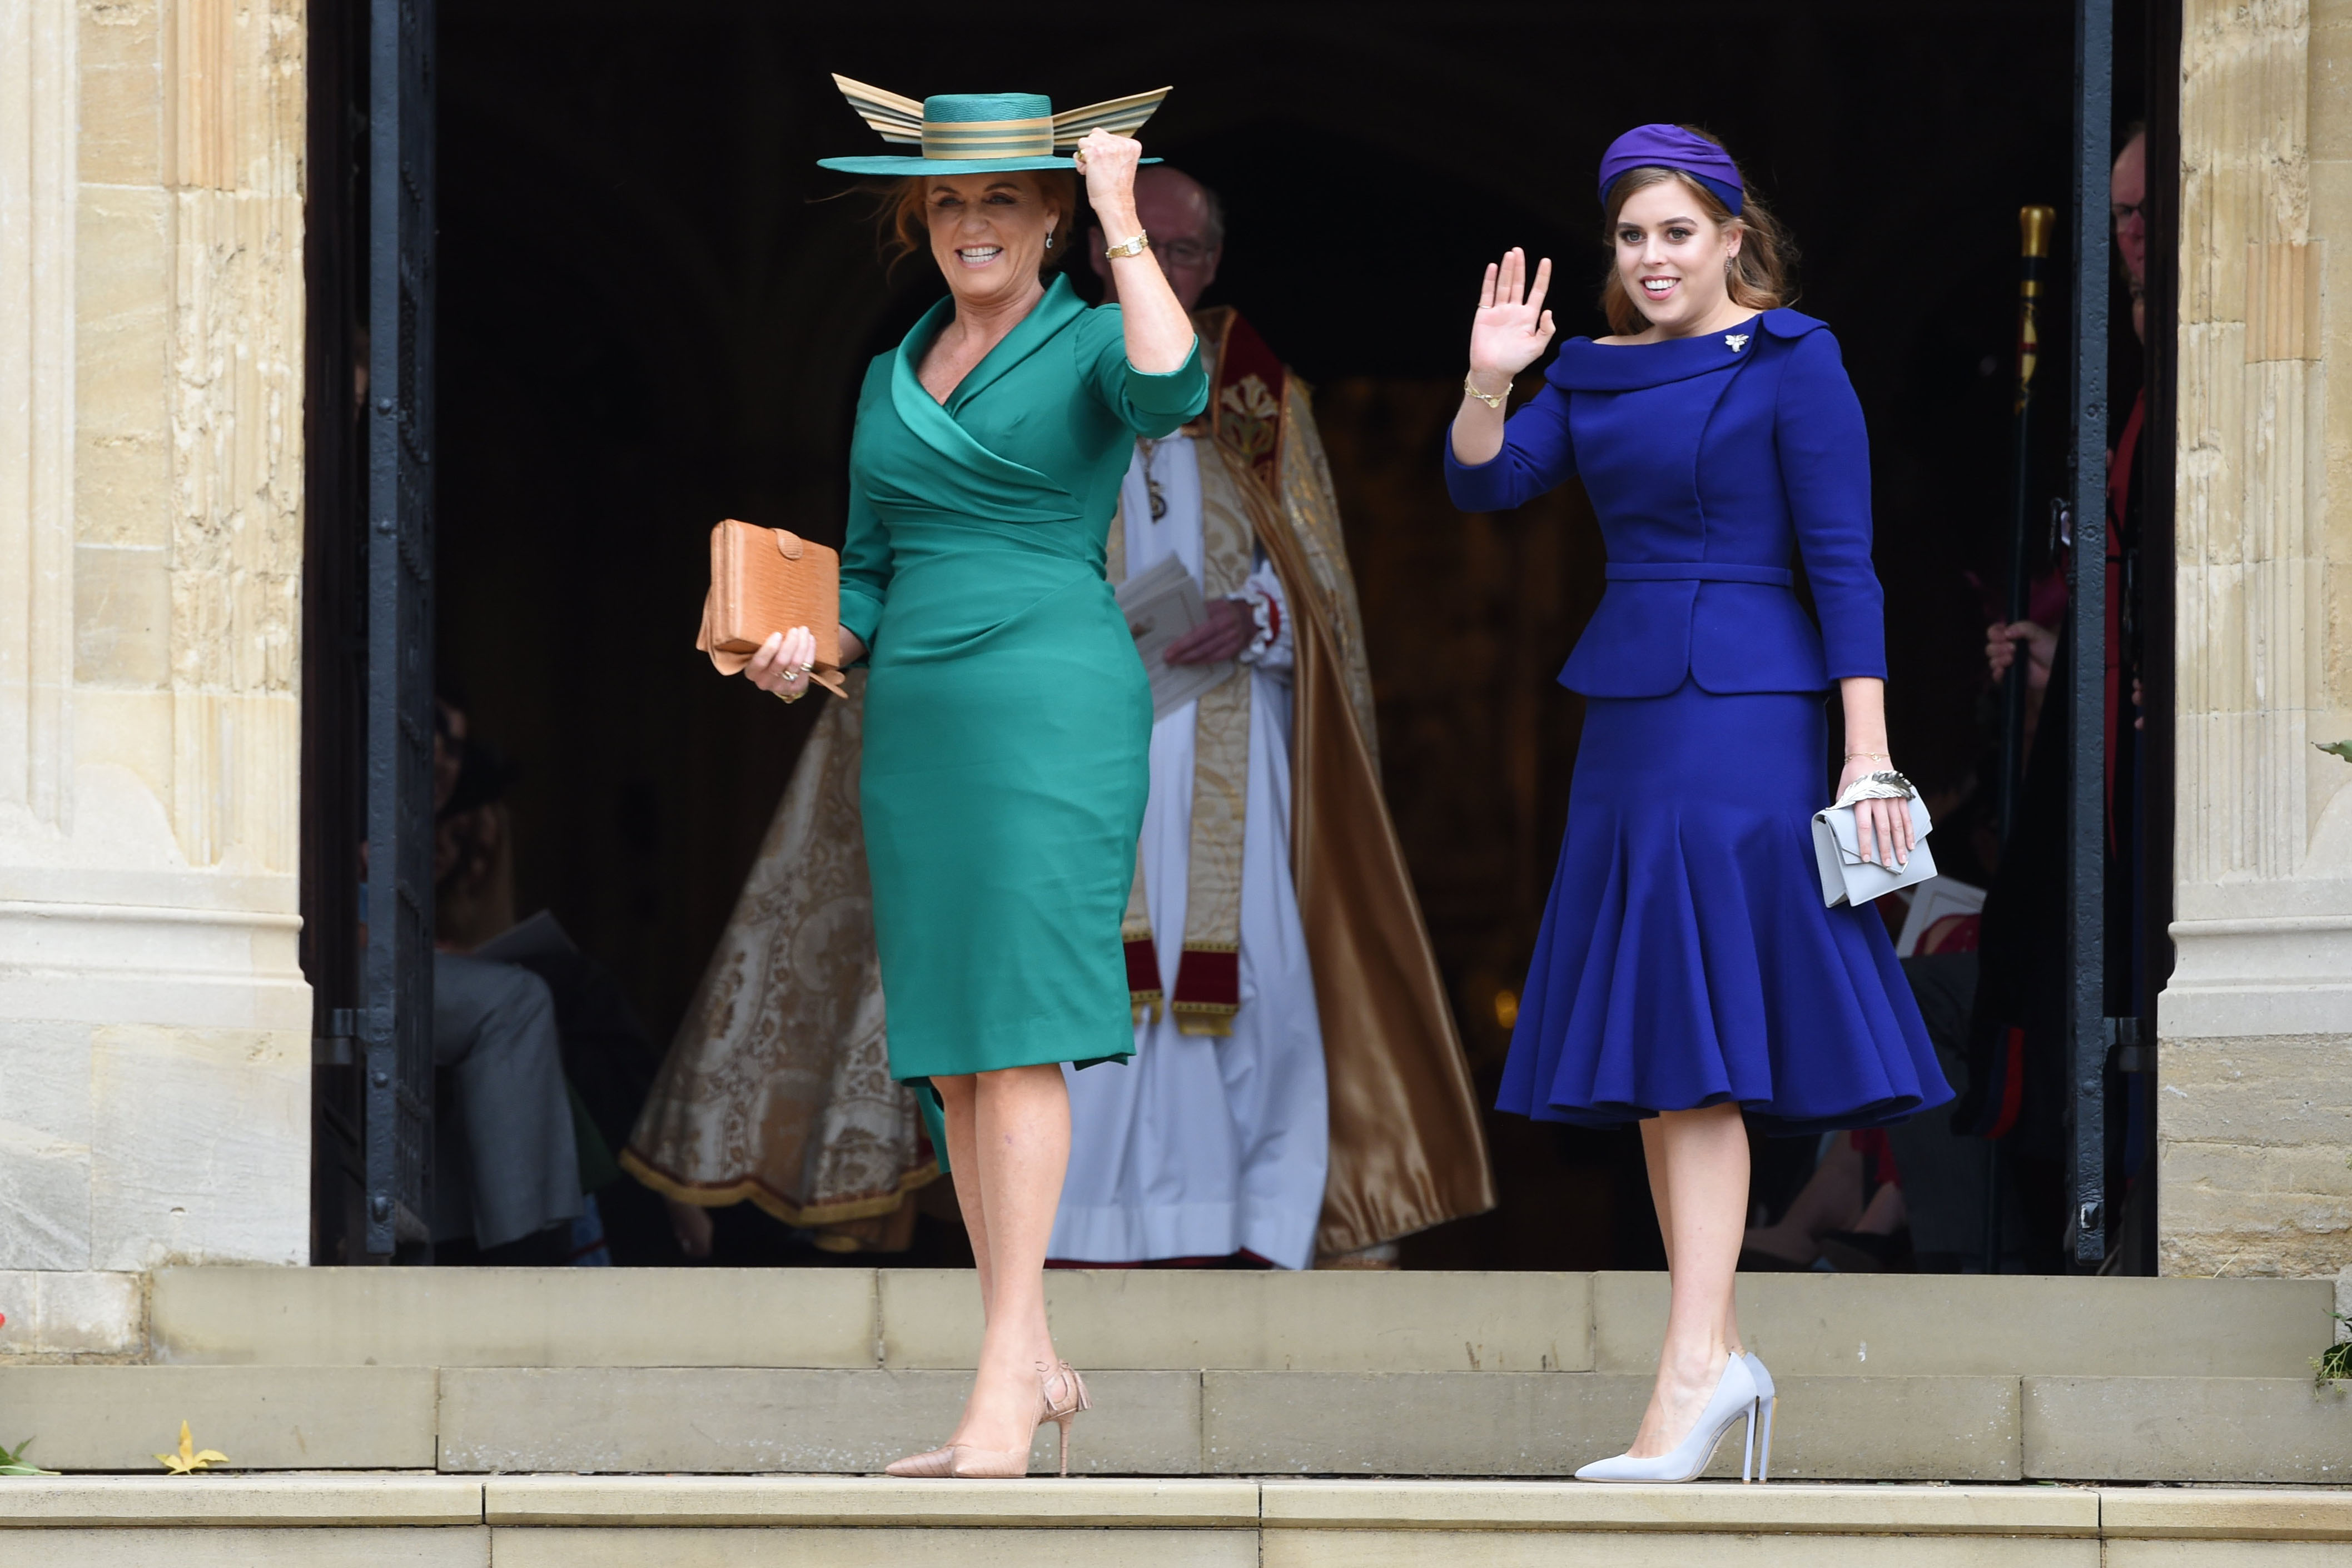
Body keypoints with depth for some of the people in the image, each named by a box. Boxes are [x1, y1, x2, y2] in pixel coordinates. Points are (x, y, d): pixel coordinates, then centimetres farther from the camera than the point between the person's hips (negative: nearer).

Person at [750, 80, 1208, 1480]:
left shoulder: (1089, 344, 0)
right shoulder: (894, 375, 18)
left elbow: (1172, 392, -25)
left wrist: (1126, 220, -19)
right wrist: (811, 645, 3)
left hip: (1054, 701, -7)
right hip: (918, 723, 7)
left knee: (1013, 1032, -14)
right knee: (949, 1056, 4)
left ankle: (1006, 1380, -16)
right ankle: (1038, 1365, 10)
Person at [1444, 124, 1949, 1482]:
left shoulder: (1793, 365, -5)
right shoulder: (1594, 374, 14)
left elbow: (1844, 566, -9)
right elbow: (1488, 483, 3)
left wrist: (1869, 759, -14)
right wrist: (1490, 383, -17)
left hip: (1744, 724, -7)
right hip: (1628, 722, 7)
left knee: (1693, 1048, -15)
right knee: (1655, 1063, 7)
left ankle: (1693, 1367, -19)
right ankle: (1720, 1356, 12)